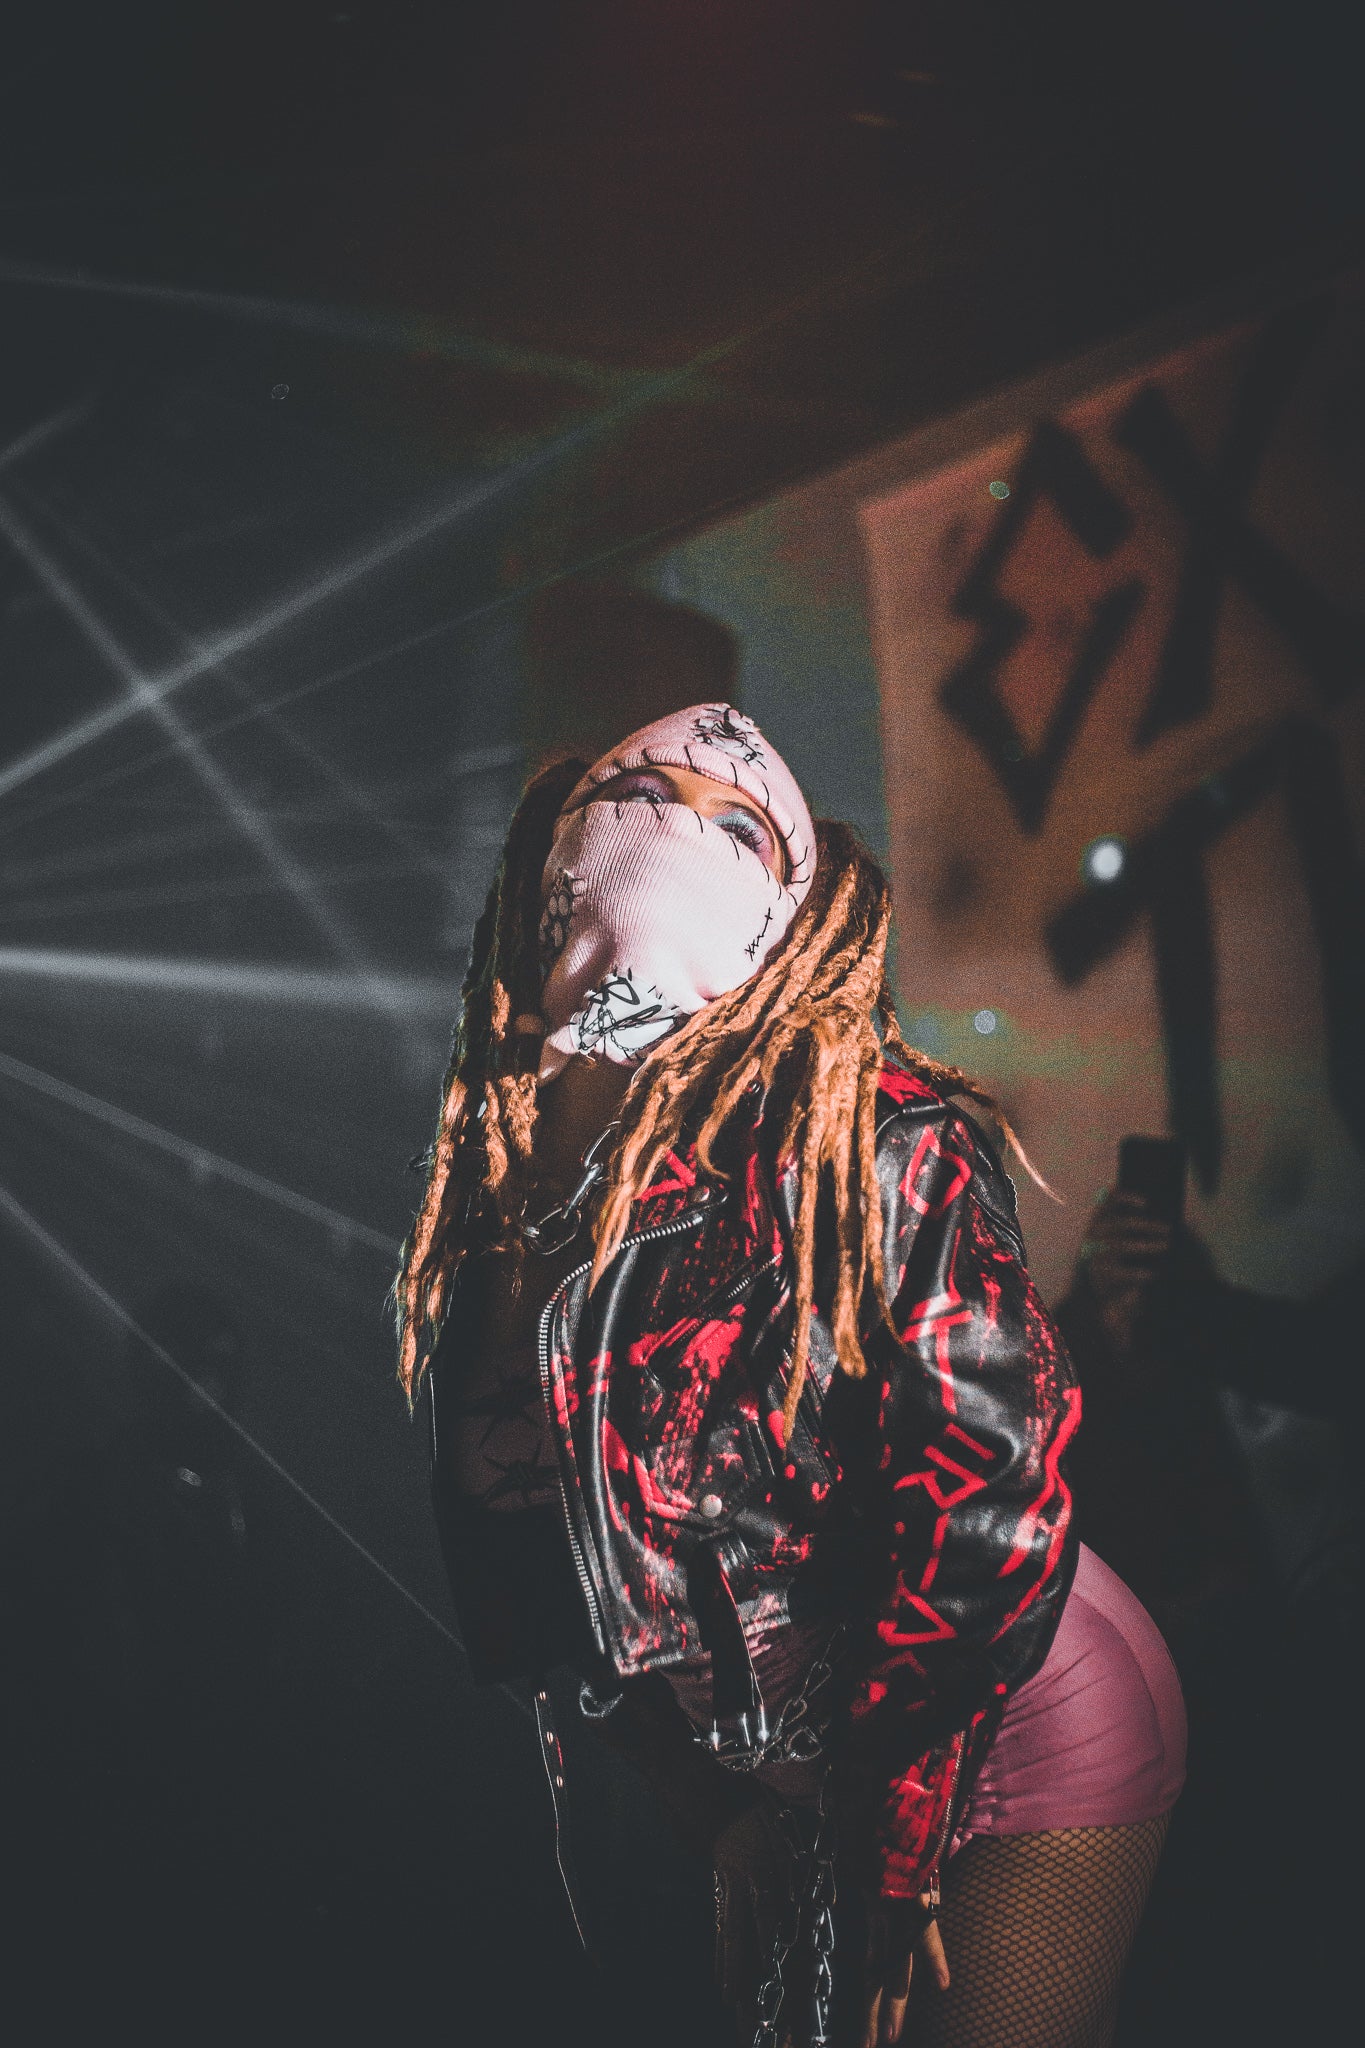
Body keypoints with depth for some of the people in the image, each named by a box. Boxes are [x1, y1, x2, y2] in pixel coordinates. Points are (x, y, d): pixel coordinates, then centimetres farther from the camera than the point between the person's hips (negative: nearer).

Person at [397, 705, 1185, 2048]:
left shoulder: (858, 1127, -20)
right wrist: (718, 1798, 6)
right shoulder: (498, 1151, -2)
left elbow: (998, 1494, -23)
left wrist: (855, 1802, -16)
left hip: (1013, 1723, -5)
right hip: (763, 1772, 6)